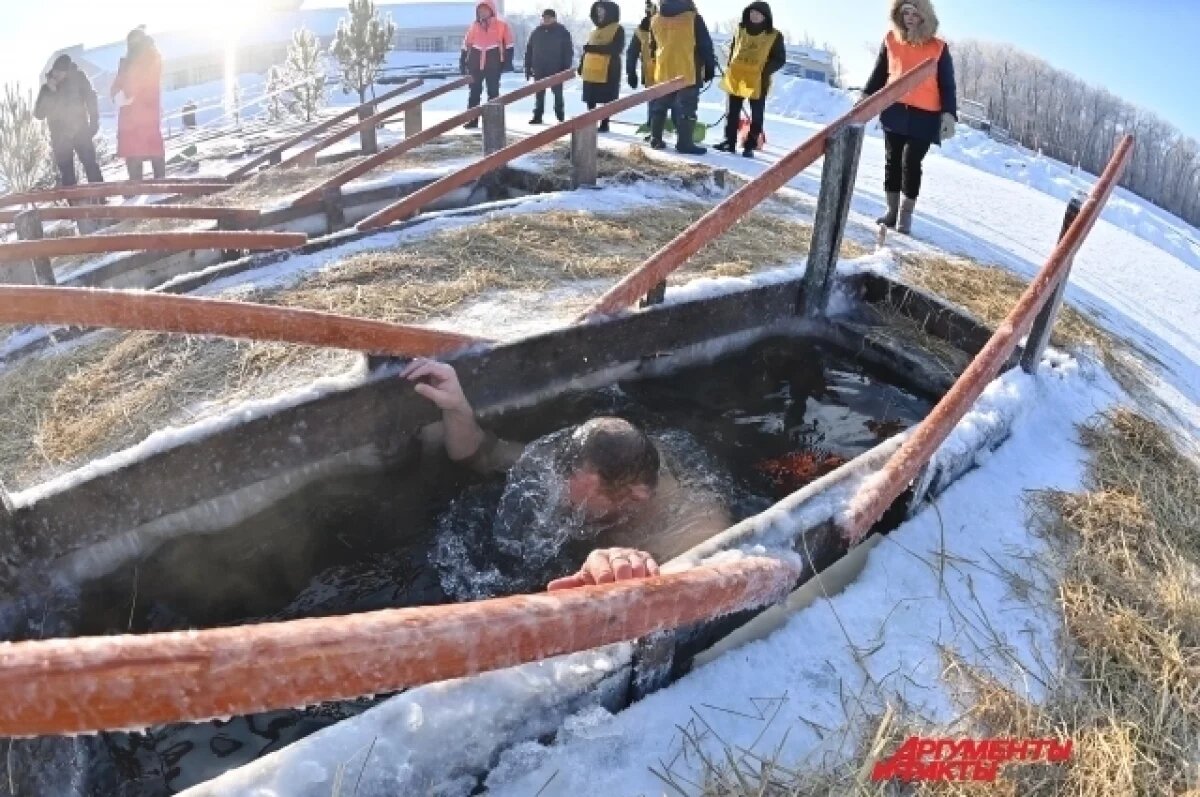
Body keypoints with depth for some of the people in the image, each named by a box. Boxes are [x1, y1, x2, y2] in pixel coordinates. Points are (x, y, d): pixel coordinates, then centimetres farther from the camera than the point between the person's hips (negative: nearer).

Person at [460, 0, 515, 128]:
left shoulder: (501, 25, 0)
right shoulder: (474, 25, 10)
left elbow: (508, 44, -1)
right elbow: (466, 45, 14)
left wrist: (507, 62, -9)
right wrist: (463, 62, 9)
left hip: (493, 65, -3)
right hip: (475, 64, 3)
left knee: (493, 92, 3)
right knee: (474, 91, 4)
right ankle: (472, 120, 8)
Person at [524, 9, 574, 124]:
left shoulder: (562, 32, -3)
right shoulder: (536, 32, 7)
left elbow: (568, 51, -5)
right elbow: (529, 51, 10)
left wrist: (566, 69, -12)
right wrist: (528, 68, 6)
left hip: (556, 69, -3)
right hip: (539, 69, 4)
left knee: (557, 93, 4)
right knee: (539, 94, 7)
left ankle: (560, 117, 13)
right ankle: (537, 116, 14)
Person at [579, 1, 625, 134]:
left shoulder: (618, 29, -1)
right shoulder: (596, 30, 21)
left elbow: (616, 49, -16)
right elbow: (588, 48, 26)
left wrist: (595, 48, -21)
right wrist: (581, 66, 17)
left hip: (608, 71, -6)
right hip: (591, 70, 6)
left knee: (606, 99, -5)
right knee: (590, 99, 5)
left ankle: (605, 124, 0)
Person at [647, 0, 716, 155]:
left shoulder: (655, 20, 6)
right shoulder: (693, 18, -9)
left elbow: (653, 45, 20)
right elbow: (705, 45, -6)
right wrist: (710, 67, 2)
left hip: (663, 72, 5)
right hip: (688, 73, -5)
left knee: (659, 107, 16)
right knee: (687, 110, -1)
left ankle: (656, 139, 20)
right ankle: (684, 143, -3)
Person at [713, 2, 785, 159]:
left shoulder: (774, 36, -3)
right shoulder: (740, 31, 8)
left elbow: (780, 59, -2)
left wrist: (766, 70, -16)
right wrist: (729, 69, 10)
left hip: (758, 82, -3)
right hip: (736, 79, 3)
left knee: (756, 116, 1)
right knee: (732, 113, 8)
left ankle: (750, 146, 6)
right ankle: (729, 142, 17)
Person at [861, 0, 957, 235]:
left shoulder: (938, 47, 0)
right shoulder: (891, 40, 6)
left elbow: (947, 85, 1)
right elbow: (879, 73, 15)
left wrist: (949, 114, -9)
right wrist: (866, 96, 4)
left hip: (924, 117, -3)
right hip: (894, 111, 3)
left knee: (911, 163, -8)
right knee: (892, 160, 7)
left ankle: (906, 215, 0)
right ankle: (892, 210, 16)